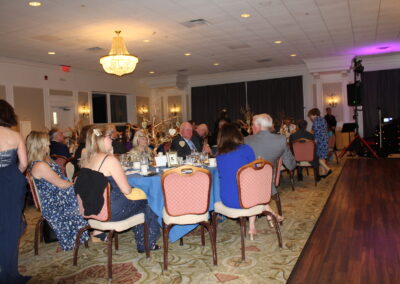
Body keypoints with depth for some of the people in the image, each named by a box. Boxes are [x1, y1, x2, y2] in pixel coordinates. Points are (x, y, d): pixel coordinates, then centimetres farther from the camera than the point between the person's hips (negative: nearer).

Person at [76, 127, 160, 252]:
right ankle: (147, 244, 30)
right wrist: (131, 188, 3)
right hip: (111, 212, -8)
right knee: (144, 202, 15)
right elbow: (126, 190, -17)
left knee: (137, 203, 24)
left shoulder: (86, 159, 2)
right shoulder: (109, 159, -21)